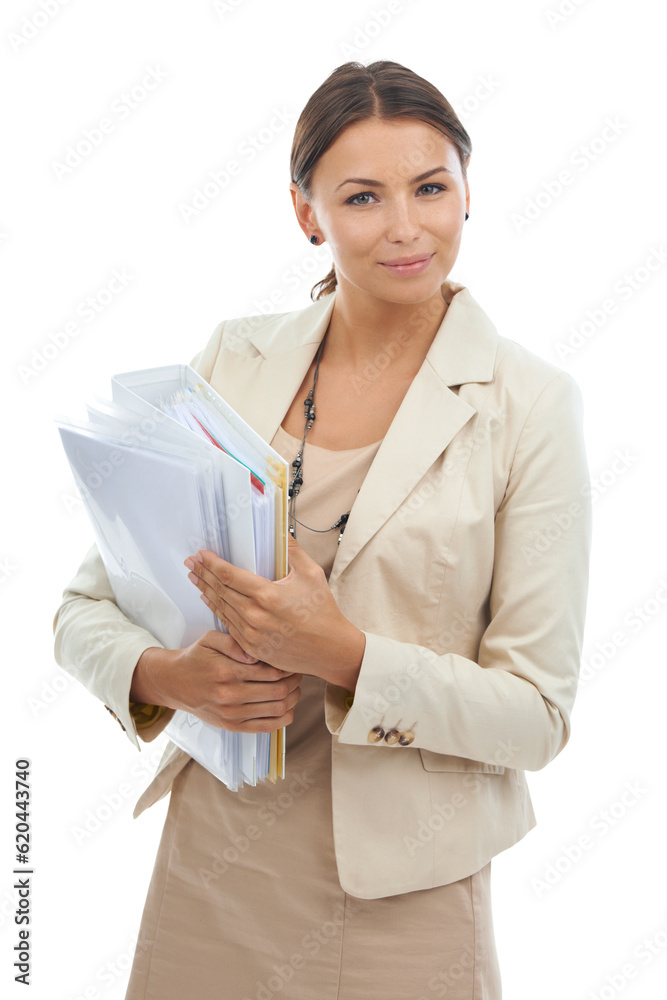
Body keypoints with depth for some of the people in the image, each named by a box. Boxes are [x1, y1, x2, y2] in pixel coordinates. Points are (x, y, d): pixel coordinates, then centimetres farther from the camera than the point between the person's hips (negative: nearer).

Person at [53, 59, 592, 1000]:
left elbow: (538, 712, -9)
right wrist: (170, 675, -17)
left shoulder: (530, 403, -9)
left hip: (404, 898, -2)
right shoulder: (234, 359, 0)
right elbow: (86, 605, 3)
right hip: (211, 865, 3)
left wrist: (346, 656, -23)